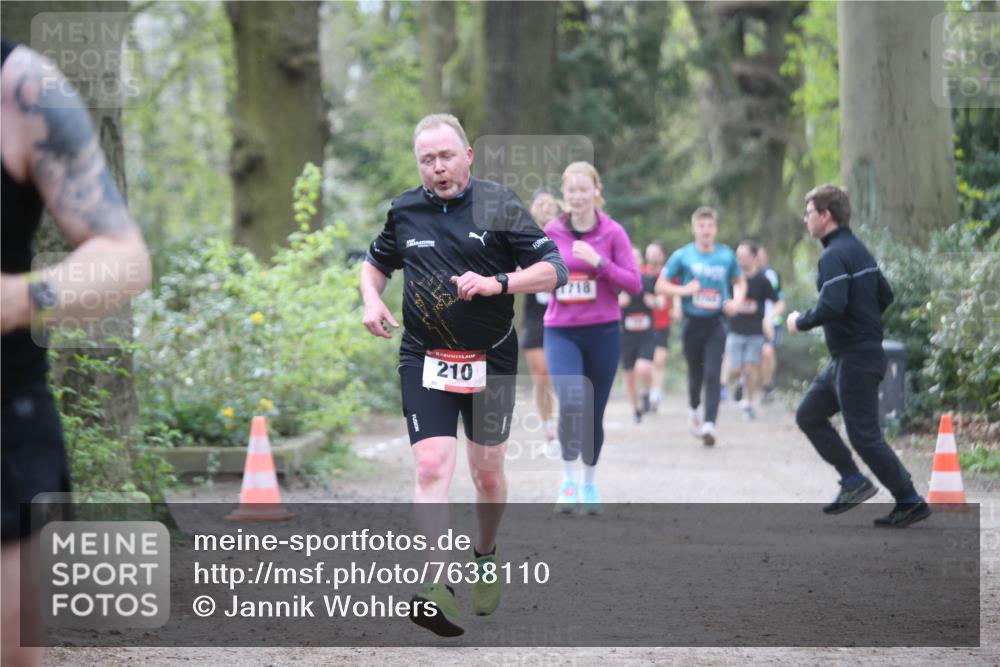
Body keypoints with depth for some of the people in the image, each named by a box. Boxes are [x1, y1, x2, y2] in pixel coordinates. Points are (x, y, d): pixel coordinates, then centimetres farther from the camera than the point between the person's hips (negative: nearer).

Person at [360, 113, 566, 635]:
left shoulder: (500, 206, -6)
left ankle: (485, 556, 39)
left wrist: (498, 283, -23)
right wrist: (371, 300, 2)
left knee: (488, 474, 10)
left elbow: (554, 270, -8)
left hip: (490, 361, -1)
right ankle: (438, 589, -23)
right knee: (432, 466, -15)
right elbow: (376, 262, 22)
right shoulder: (405, 211, 4)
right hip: (424, 361, 1)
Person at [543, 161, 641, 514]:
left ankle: (590, 483, 27)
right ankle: (569, 481, -8)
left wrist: (598, 263, -17)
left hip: (602, 332, 0)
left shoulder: (613, 232, -2)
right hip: (561, 332, 0)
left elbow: (634, 284, -6)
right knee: (570, 403, -21)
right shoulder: (552, 232, 3)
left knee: (594, 414, 8)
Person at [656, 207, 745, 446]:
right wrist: (684, 290, -14)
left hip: (716, 321, 0)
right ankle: (693, 408, 41)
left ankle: (709, 424, -17)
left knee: (713, 373, -13)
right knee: (695, 372, 12)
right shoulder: (682, 256, -2)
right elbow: (661, 285, 3)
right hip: (692, 321, 0)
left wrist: (737, 300, -1)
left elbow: (740, 282, 19)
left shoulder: (727, 256, 4)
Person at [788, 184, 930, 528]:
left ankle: (910, 502, 1)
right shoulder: (859, 250, 13)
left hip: (855, 359, -10)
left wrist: (800, 321, -12)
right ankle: (853, 481, 14)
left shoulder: (834, 256, -18)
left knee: (864, 435, -5)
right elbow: (885, 297, 18)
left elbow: (832, 307, -29)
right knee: (808, 415, 14)